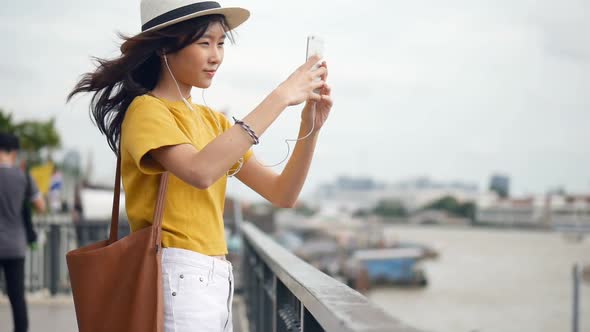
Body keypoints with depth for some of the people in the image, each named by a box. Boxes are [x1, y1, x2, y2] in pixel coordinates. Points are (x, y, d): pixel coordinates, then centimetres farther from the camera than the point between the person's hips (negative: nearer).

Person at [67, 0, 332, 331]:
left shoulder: (213, 120, 15)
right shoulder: (147, 110, -8)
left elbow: (282, 194, 10)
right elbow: (200, 171, -28)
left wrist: (310, 128, -6)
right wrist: (279, 97, -24)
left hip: (216, 281, 8)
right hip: (178, 278, -8)